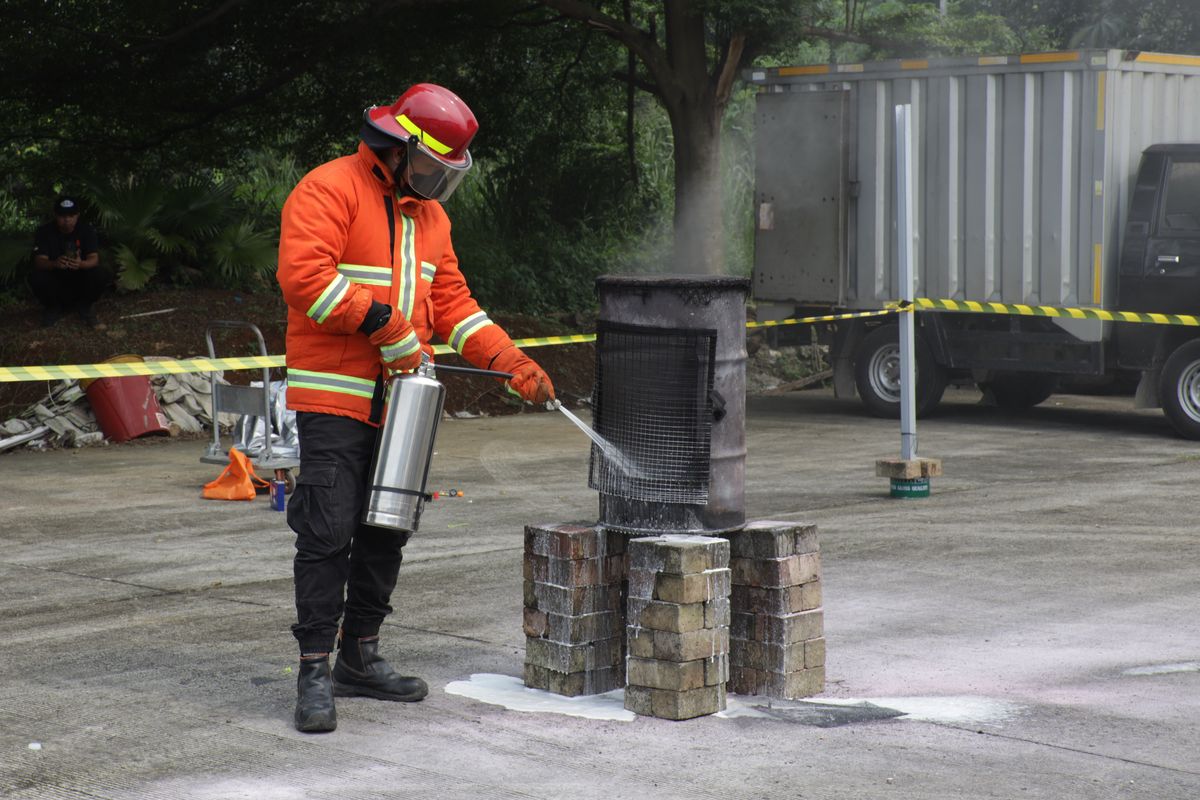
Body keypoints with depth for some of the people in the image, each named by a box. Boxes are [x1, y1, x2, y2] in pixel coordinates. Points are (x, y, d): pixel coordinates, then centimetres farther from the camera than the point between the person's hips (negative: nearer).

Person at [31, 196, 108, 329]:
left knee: (101, 275, -28)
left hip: (80, 281, 0)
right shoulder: (44, 232, -11)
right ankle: (54, 308, 0)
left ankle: (84, 307, 1)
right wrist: (54, 264, -45)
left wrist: (81, 264, -45)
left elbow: (94, 259, -20)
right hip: (55, 281, 0)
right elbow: (39, 262, -21)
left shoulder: (87, 230, -9)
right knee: (36, 278, -31)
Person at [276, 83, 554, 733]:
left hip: (398, 403, 8)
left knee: (386, 533, 11)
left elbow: (452, 303, 19)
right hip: (333, 398, -8)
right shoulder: (329, 190, -9)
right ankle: (315, 672, -5)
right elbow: (304, 274, -22)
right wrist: (385, 326, -22)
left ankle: (360, 656, 22)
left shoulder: (428, 215, 17)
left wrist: (513, 364, 8)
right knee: (327, 533, -10)